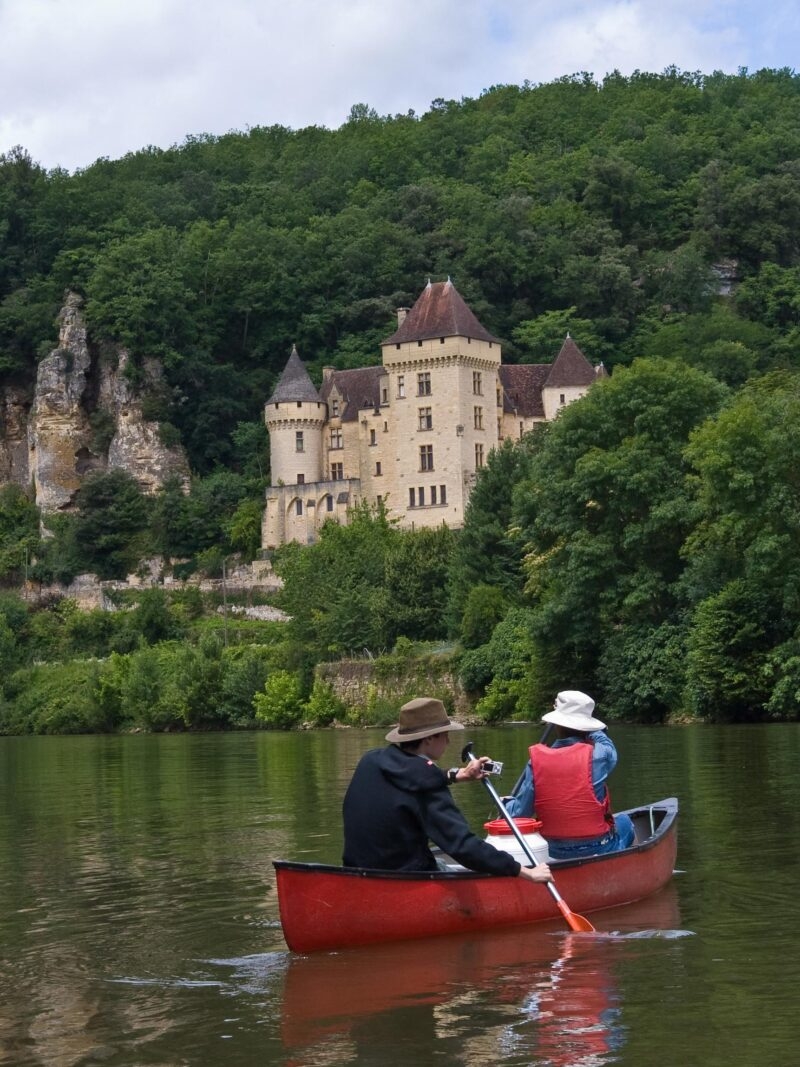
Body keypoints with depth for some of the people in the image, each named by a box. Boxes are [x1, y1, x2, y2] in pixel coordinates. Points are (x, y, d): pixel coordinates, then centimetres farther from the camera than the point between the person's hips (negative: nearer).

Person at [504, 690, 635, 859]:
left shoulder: (537, 760, -9)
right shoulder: (597, 755, -14)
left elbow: (519, 812, -5)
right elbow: (609, 748, 11)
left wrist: (507, 804, 17)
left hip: (553, 852, 2)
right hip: (598, 851, -2)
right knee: (624, 822, 31)